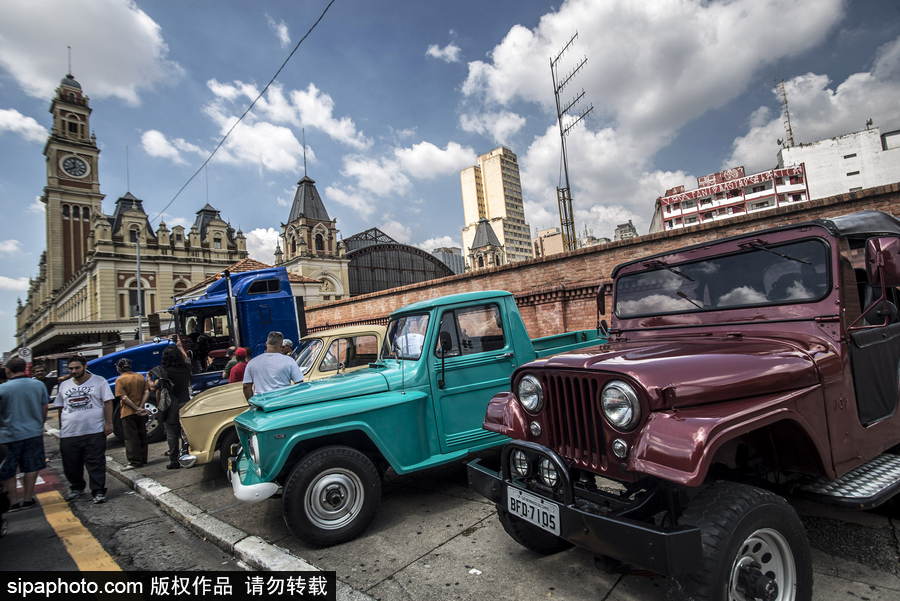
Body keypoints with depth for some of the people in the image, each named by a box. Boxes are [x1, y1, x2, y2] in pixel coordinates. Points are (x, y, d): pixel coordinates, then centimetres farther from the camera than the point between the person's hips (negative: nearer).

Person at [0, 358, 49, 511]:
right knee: (31, 468, 11)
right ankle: (27, 499, 16)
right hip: (34, 433, 2)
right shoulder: (39, 385, -2)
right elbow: (44, 409, 7)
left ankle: (14, 502, 17)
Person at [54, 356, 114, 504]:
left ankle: (99, 491, 6)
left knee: (96, 464, -2)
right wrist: (61, 428, 15)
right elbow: (60, 407, 20)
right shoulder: (64, 385, 14)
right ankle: (76, 488, 34)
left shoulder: (99, 381, 1)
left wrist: (108, 422, -9)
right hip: (69, 433, 5)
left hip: (94, 432, -4)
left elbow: (108, 402, -3)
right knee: (71, 464, 12)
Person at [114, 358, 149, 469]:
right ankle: (143, 459, 19)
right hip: (141, 413, 5)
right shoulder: (140, 376, 6)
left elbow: (124, 398, -16)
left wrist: (137, 408, -13)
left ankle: (134, 461, -3)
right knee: (142, 436, 13)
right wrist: (140, 407, -7)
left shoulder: (120, 380, -9)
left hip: (128, 413, -5)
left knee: (131, 438, -1)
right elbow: (147, 392, -1)